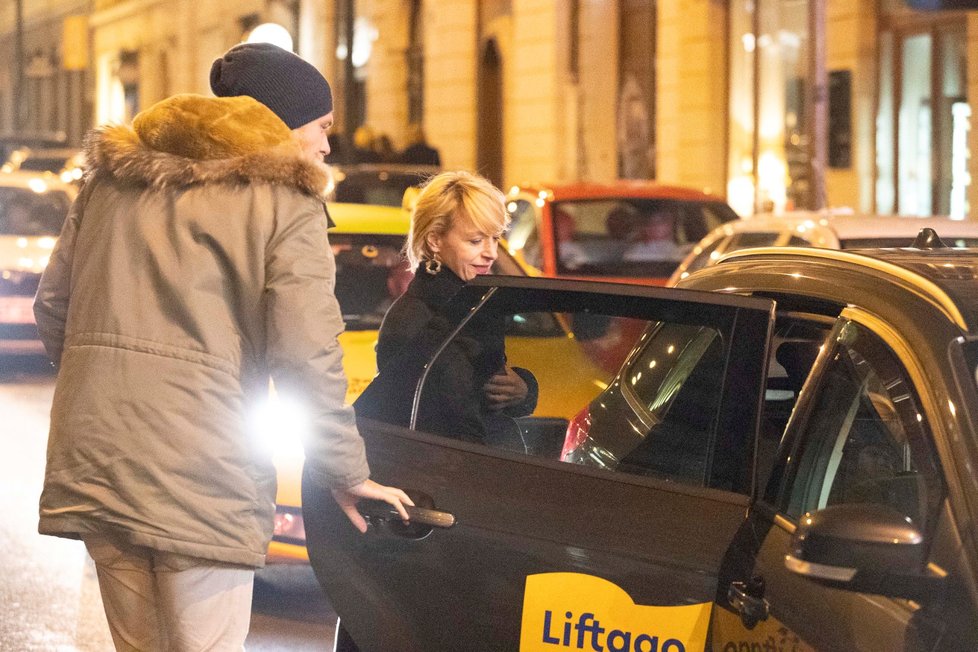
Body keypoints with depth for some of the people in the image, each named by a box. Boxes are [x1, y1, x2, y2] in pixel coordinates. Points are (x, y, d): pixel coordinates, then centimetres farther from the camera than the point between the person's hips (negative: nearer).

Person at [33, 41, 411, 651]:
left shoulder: (112, 177, 17)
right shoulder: (286, 205, -1)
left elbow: (53, 306, 19)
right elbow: (306, 356, -8)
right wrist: (347, 474, 1)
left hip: (94, 456, 6)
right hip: (200, 469, -6)